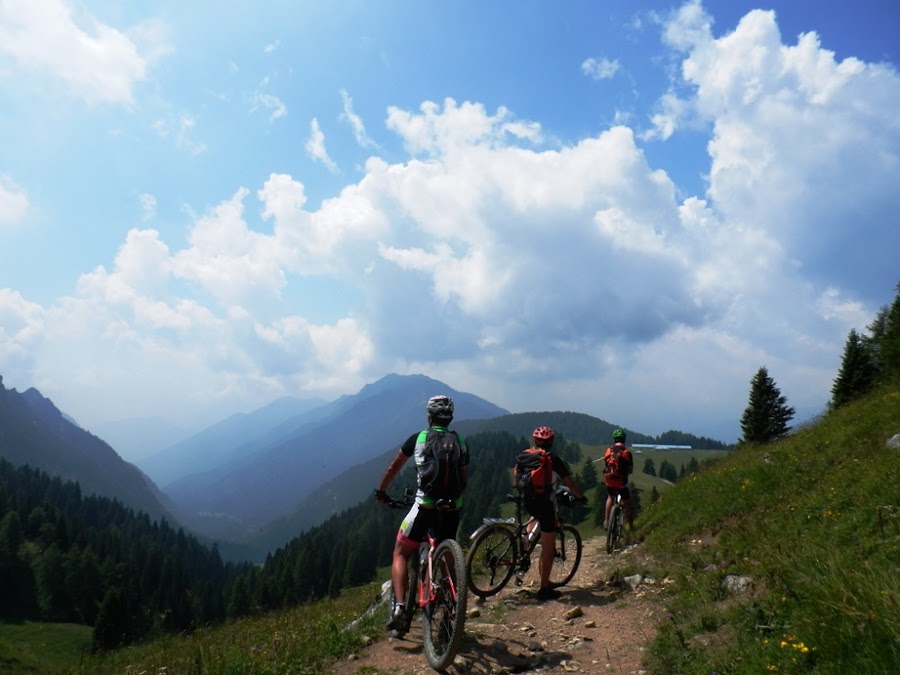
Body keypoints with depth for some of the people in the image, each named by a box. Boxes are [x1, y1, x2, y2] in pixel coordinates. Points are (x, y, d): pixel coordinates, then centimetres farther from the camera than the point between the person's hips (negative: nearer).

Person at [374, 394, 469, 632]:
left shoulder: (418, 438, 3)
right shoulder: (461, 443, 9)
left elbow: (394, 467, 14)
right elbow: (464, 478, 15)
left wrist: (381, 491, 27)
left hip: (424, 506, -3)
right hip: (452, 509, 3)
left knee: (400, 553, 10)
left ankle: (399, 606, -7)